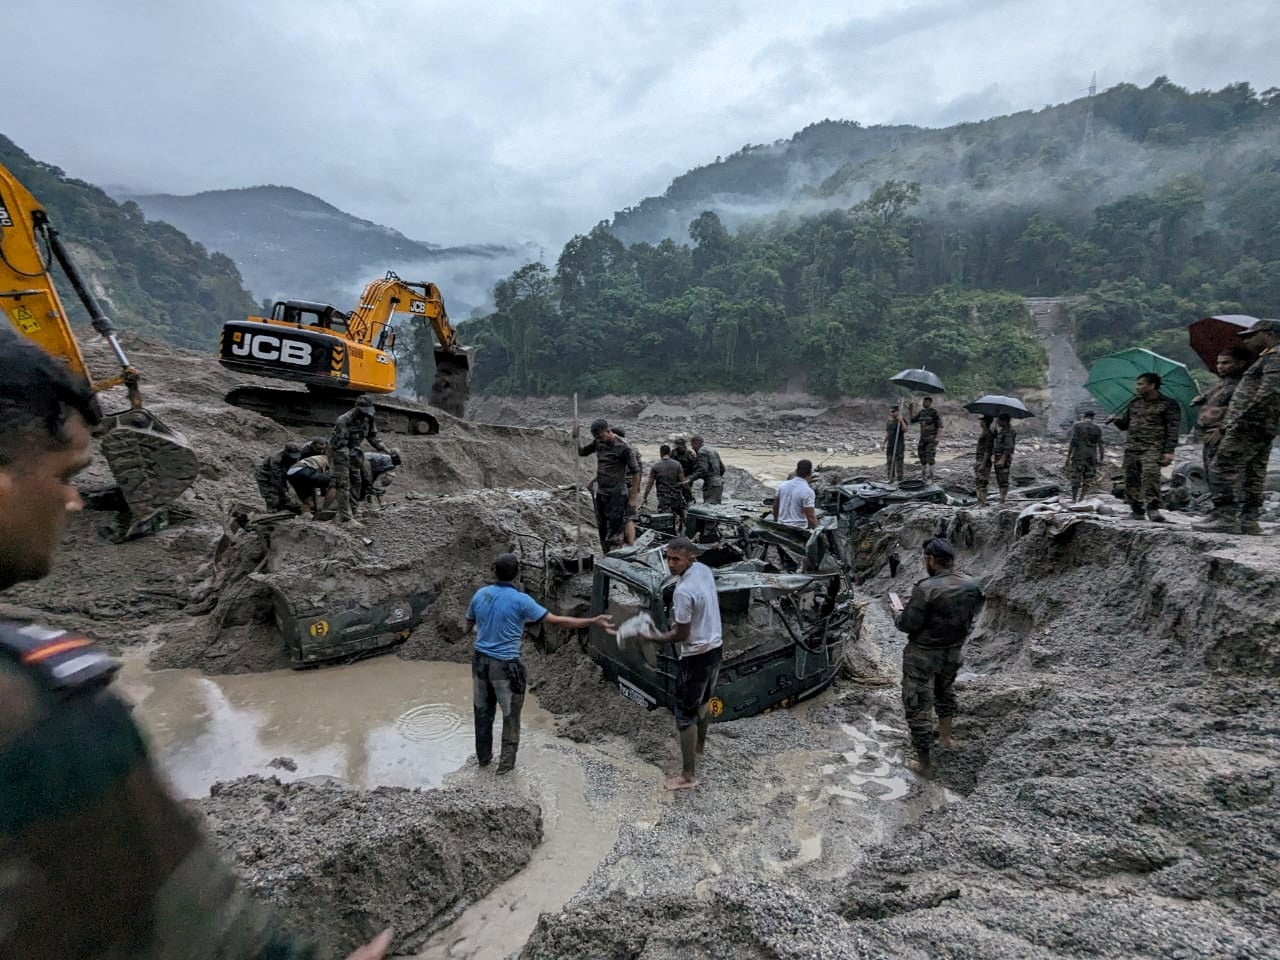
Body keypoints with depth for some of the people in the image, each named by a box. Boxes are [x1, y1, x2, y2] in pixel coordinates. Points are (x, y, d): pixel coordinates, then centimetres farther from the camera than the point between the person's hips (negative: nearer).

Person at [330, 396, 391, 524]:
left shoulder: (368, 419, -5)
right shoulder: (343, 421, -26)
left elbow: (373, 436, 7)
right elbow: (340, 444, -26)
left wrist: (385, 448, -3)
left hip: (355, 453, 7)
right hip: (341, 453, -7)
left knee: (356, 482, 11)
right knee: (343, 484, -11)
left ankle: (352, 512, 23)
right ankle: (345, 518, -12)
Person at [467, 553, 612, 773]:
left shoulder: (480, 594, -2)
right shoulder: (520, 600, -18)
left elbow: (469, 626, 12)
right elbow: (556, 621, -19)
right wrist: (594, 621, -15)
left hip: (480, 660, 5)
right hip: (505, 665, -5)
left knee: (483, 711, 20)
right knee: (510, 715, 13)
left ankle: (483, 757, 35)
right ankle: (506, 762, 23)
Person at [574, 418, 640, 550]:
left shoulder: (623, 447, -15)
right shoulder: (598, 442, 3)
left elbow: (636, 472, -12)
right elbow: (582, 452, 16)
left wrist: (634, 497, -13)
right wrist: (575, 438, -2)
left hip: (617, 494, -7)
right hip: (601, 493, 7)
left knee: (614, 530, -10)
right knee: (602, 528, 12)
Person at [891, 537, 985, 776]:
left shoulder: (927, 589, -28)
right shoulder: (973, 585, -8)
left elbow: (908, 624, -21)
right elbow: (972, 612, 9)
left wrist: (898, 615, -1)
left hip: (923, 655, -7)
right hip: (954, 651, 7)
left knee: (918, 706, 7)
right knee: (944, 691, 32)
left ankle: (923, 763, 16)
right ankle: (945, 736, 50)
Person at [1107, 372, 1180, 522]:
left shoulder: (1168, 404, 4)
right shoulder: (1134, 403, 20)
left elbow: (1172, 429, 0)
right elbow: (1125, 424, 26)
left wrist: (1169, 451, -8)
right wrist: (1116, 420, 3)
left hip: (1152, 447, -5)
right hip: (1131, 447, 5)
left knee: (1151, 473, -26)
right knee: (1131, 478, 0)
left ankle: (1152, 508, -24)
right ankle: (1137, 508, 10)